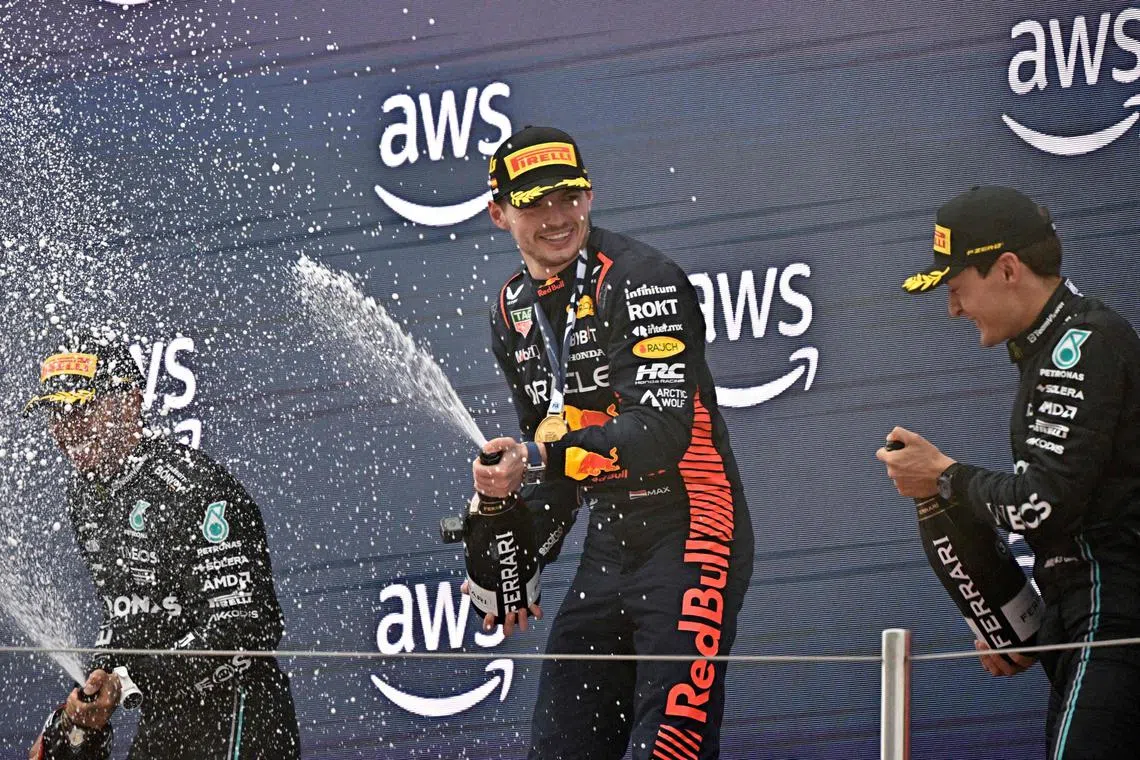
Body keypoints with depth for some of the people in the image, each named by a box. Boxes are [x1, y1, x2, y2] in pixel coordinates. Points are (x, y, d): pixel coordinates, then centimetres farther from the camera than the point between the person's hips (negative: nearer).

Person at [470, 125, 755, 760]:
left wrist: (545, 457, -29)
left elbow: (663, 429, -25)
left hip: (688, 534, -8)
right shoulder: (514, 312, 12)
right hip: (609, 547, 8)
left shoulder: (641, 279, -14)